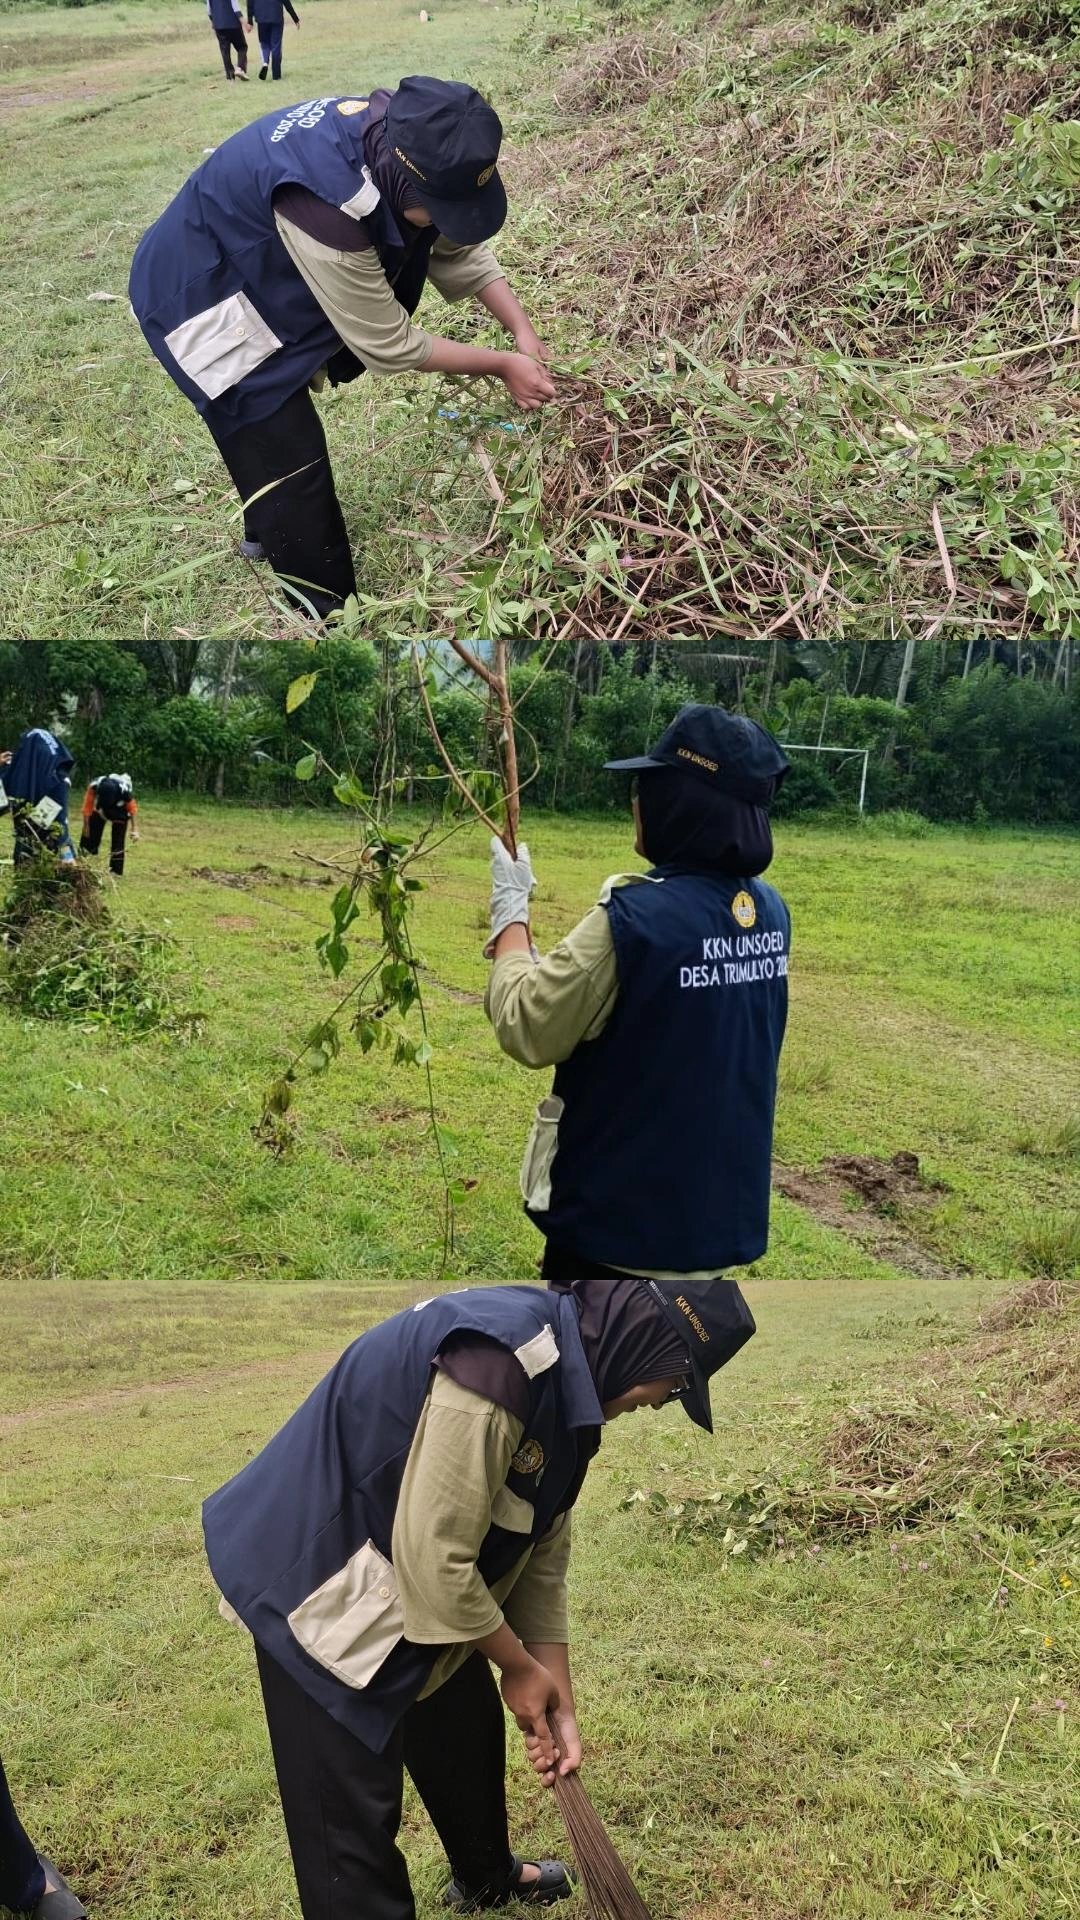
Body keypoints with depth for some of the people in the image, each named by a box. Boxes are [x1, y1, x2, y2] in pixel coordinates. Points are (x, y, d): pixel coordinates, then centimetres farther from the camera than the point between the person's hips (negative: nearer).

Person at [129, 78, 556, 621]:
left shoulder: (399, 139, -17)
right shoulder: (325, 196, -41)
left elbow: (459, 249, -1)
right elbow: (386, 343, -30)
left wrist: (524, 332, -12)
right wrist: (501, 366, -21)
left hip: (257, 280, 9)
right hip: (198, 300, -9)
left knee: (280, 416, 27)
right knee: (291, 459, -9)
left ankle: (267, 533, 52)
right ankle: (329, 615, 3)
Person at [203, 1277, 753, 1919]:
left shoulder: (568, 1381, 1)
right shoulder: (500, 1359, -33)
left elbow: (541, 1558, 9)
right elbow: (432, 1558, -31)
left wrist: (559, 1707, 9)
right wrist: (518, 1665, -14)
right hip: (318, 1580, -10)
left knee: (468, 1730, 26)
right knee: (354, 1809, -5)